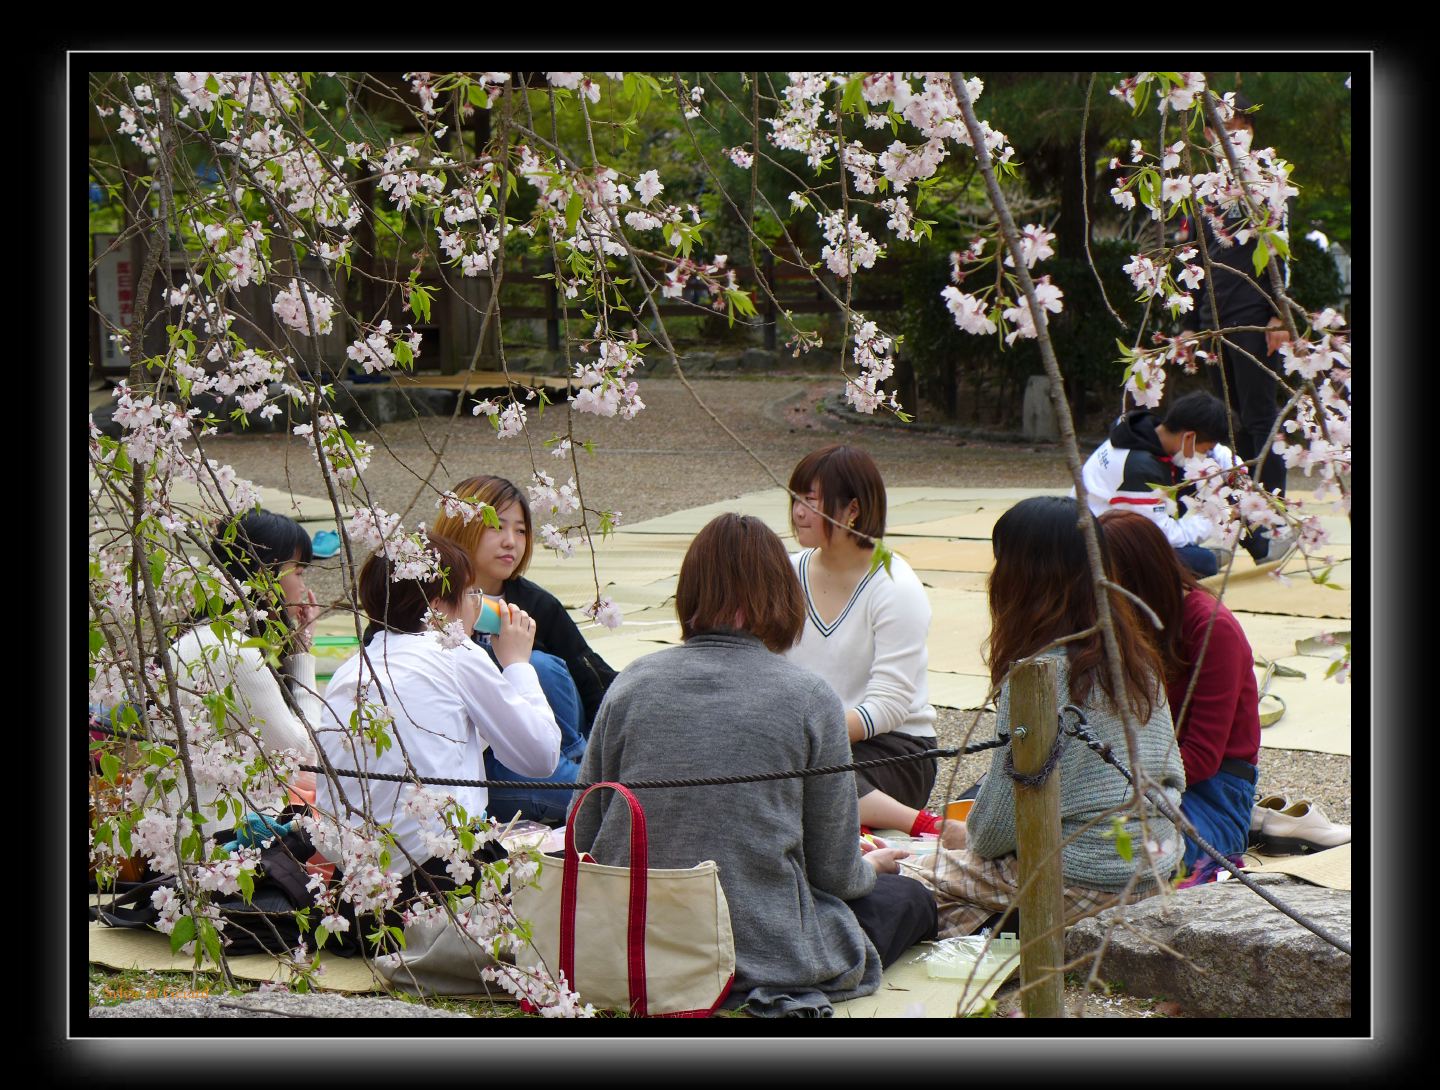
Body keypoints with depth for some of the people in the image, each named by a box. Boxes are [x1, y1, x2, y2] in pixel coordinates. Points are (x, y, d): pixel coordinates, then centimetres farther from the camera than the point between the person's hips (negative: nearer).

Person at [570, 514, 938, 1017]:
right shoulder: (810, 699, -10)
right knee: (906, 897, 24)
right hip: (763, 952, -4)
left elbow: (583, 837, 3)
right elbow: (835, 872, -3)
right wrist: (870, 868, 22)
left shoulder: (631, 683, -1)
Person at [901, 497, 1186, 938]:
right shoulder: (1138, 657, 4)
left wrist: (969, 838, 8)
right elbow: (1173, 775, 12)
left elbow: (1007, 802, -14)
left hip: (1087, 880, -8)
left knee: (909, 880, 3)